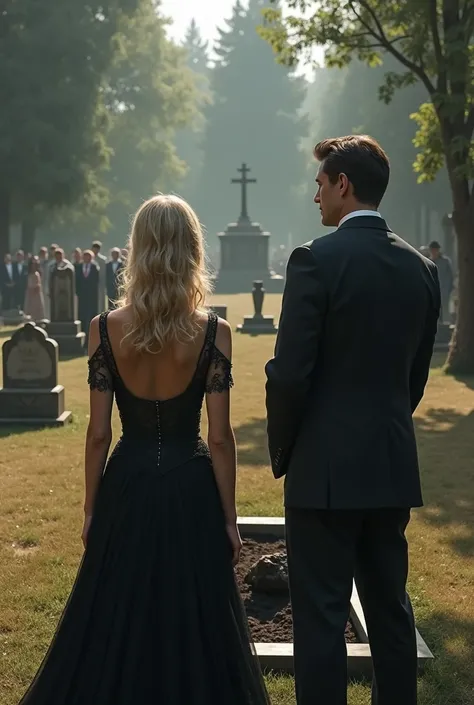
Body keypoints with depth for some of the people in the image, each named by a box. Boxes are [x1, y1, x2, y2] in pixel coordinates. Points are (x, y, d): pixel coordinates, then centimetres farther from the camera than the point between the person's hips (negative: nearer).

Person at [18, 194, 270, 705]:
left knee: (116, 623, 16)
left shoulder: (105, 329, -9)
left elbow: (98, 436, -5)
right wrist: (229, 519, 0)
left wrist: (90, 510, 7)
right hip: (190, 492, -1)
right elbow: (220, 439, -10)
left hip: (127, 490, 1)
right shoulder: (213, 333, -12)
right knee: (193, 621, 14)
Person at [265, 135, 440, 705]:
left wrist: (281, 452, -1)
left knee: (321, 614, 2)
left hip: (326, 466, -6)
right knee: (390, 606, 16)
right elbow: (416, 375, 11)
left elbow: (290, 372, -15)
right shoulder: (421, 268, 6)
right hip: (394, 466, 7)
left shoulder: (315, 261, -13)